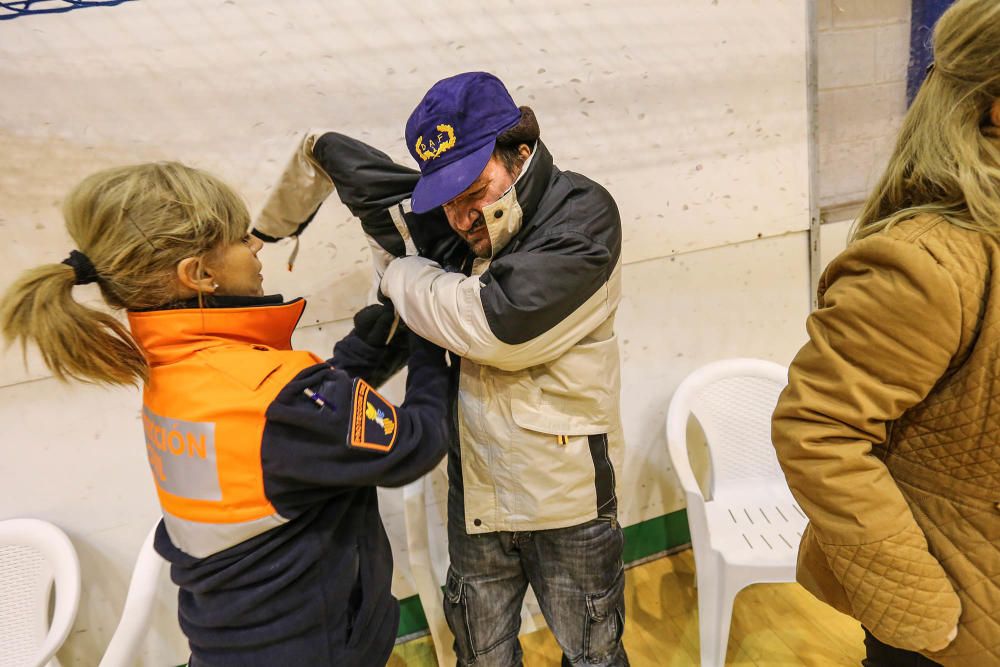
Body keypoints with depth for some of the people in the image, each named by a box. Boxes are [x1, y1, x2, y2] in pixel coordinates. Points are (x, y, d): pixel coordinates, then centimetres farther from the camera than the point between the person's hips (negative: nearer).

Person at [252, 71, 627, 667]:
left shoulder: (583, 215, -18)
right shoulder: (445, 222, -3)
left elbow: (498, 324, -29)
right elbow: (359, 169, 15)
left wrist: (400, 276, -13)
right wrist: (274, 222, 25)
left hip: (566, 503, -4)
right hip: (474, 499, 5)